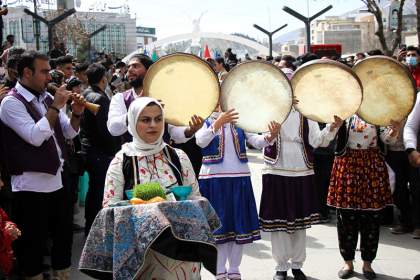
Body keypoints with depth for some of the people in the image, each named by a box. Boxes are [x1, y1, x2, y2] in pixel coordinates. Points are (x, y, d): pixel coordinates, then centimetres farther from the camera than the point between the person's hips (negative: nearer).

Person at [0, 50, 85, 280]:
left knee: (64, 234, 18)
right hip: (31, 186, -7)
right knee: (34, 242, 4)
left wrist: (76, 113, -7)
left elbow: (69, 132, 12)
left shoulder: (46, 97, 8)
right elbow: (35, 136, -24)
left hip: (57, 180, 8)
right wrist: (55, 107, -21)